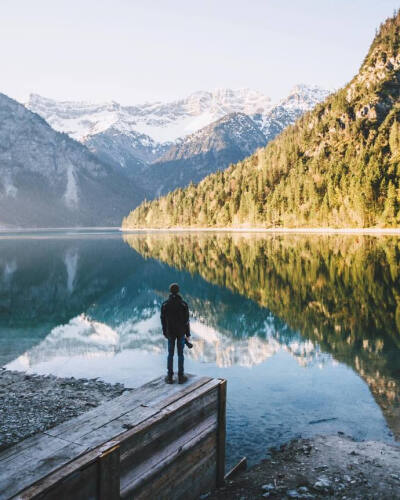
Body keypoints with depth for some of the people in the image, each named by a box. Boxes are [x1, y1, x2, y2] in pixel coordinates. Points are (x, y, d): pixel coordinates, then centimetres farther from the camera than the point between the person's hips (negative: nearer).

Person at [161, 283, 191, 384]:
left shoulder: (165, 304, -10)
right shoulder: (183, 304, -15)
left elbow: (163, 320, -3)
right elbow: (186, 320, -10)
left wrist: (164, 332, 12)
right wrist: (188, 334, 1)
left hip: (170, 332, 1)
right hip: (181, 332, -1)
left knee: (170, 354, 11)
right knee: (180, 354, 9)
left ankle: (170, 377, 15)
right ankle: (181, 376, 15)